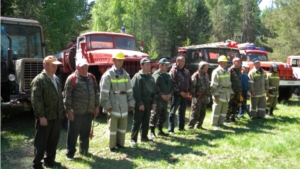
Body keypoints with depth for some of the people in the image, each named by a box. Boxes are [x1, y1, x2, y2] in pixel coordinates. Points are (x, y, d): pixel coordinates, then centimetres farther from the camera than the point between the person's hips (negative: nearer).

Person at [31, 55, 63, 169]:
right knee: (41, 142, 5)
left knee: (53, 141, 17)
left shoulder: (56, 78, 11)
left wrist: (61, 111, 13)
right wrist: (41, 116, -21)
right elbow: (36, 100, -18)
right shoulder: (38, 80, -13)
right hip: (45, 117, -7)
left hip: (56, 116, 7)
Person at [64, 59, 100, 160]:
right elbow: (67, 96, -9)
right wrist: (68, 110, -12)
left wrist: (97, 106, 11)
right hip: (76, 112, -5)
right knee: (73, 133, 3)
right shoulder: (72, 78, -7)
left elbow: (96, 92, 15)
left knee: (86, 133, 16)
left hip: (89, 112, 5)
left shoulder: (91, 77, 11)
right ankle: (70, 153, 16)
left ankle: (83, 150, 33)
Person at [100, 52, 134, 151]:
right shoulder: (108, 75, -6)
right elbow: (104, 92, -10)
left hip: (124, 105, 5)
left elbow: (129, 91, 13)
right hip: (113, 105, -5)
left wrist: (130, 103, 9)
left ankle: (120, 143, 28)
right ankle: (112, 146, 16)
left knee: (123, 126, 13)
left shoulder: (126, 75, 11)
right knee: (113, 127, 3)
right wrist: (107, 105, -13)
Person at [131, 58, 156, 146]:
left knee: (146, 121, 14)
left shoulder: (150, 77, 13)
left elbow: (153, 90, 15)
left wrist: (154, 102, 8)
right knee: (137, 122, -2)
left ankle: (144, 137, 26)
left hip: (148, 102, 7)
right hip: (140, 103, -7)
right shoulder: (137, 76, -9)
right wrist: (140, 103, -18)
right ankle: (133, 139, 5)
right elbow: (136, 91, -15)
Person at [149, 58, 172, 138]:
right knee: (155, 115, -7)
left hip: (166, 98, 8)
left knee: (164, 115, 14)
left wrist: (169, 94, 1)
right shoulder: (156, 74, -9)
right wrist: (162, 95, -17)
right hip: (158, 98, -8)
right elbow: (155, 86, -18)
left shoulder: (167, 75, 17)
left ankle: (160, 130, 27)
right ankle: (152, 132, 2)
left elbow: (171, 85, 17)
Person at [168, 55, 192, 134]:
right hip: (176, 94, -7)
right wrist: (180, 92, -15)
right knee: (173, 112, -3)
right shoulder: (173, 71, -7)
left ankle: (181, 127, 27)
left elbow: (189, 82, 17)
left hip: (185, 94, 7)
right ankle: (171, 129, 1)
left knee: (182, 111, 15)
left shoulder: (186, 71, 14)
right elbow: (173, 83, -15)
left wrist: (188, 92, 2)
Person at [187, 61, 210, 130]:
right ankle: (191, 126, 3)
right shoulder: (196, 75, -9)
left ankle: (199, 125, 23)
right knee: (195, 113, -5)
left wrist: (208, 96, 17)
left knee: (203, 113, 12)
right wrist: (194, 97, -16)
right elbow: (193, 87, -13)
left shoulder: (206, 75, 15)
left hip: (204, 97, 7)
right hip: (197, 97, -7)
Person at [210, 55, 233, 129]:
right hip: (219, 94, -7)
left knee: (224, 109, 11)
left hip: (226, 94, 8)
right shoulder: (216, 72, -9)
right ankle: (214, 124, 7)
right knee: (217, 109, -3)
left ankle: (221, 123, 21)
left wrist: (230, 92, 16)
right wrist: (215, 94, -17)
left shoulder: (227, 72, 15)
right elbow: (213, 85, -13)